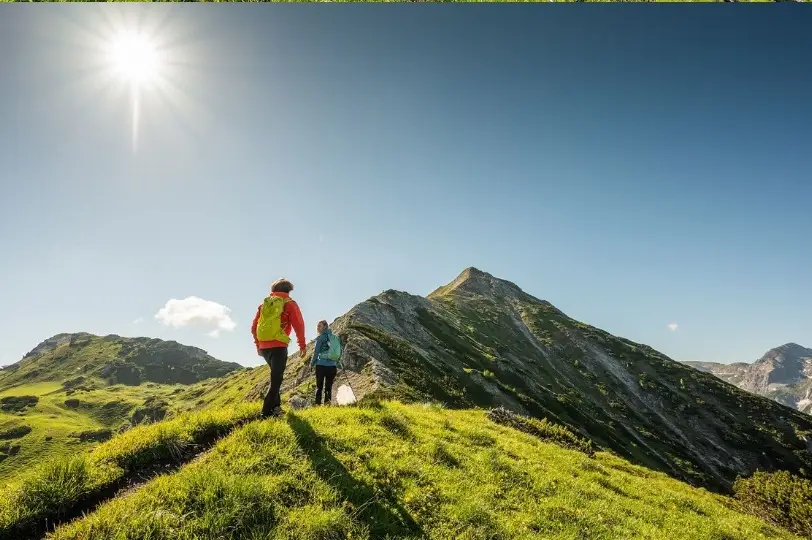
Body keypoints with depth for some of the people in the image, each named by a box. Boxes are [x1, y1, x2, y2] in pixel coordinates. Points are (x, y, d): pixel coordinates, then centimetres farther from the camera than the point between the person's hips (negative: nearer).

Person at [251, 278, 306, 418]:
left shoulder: (264, 303, 16)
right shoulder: (289, 304, 1)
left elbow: (254, 327, 17)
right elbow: (299, 325, -5)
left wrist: (258, 345, 27)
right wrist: (302, 345, 5)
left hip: (264, 346, 6)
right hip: (278, 346, -6)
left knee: (276, 375, 24)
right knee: (276, 379, 0)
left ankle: (275, 406, 21)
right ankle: (266, 412, -6)